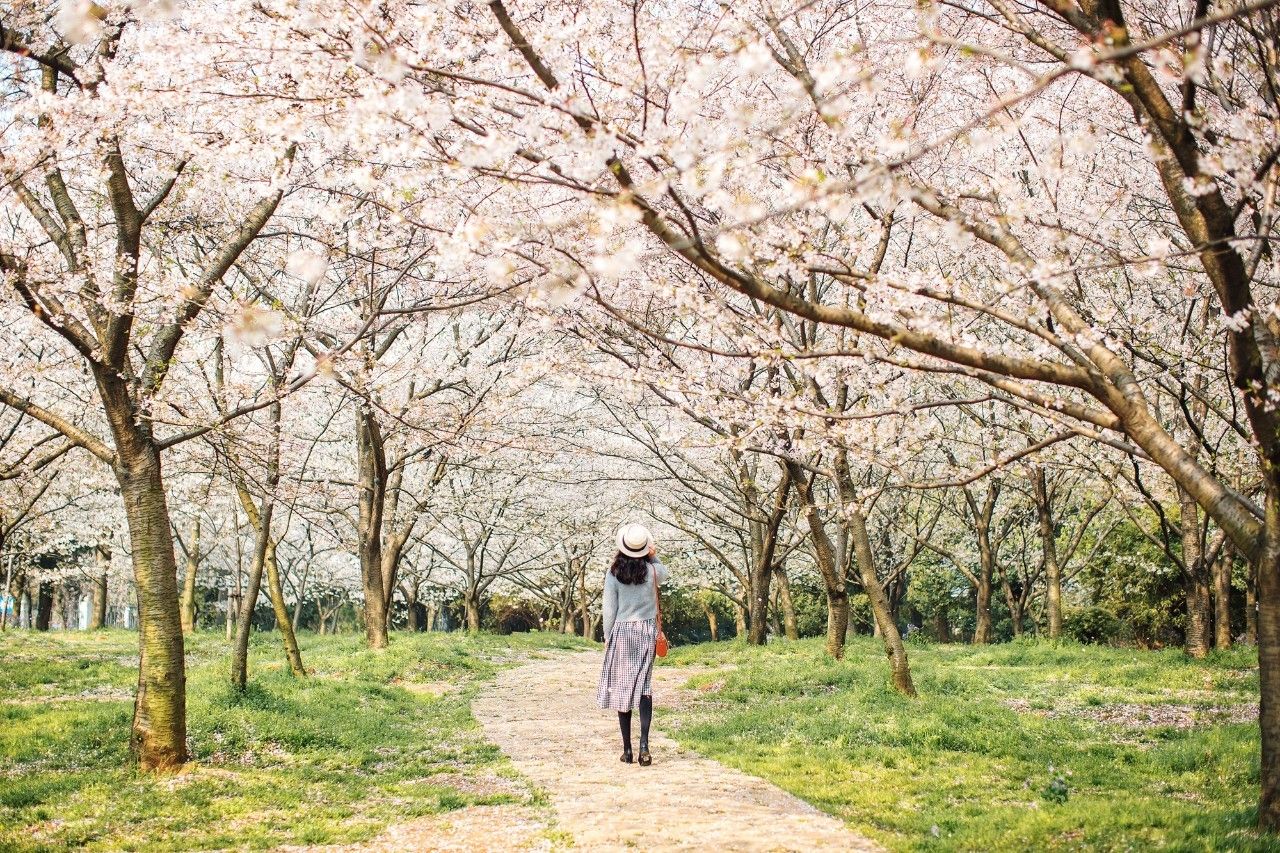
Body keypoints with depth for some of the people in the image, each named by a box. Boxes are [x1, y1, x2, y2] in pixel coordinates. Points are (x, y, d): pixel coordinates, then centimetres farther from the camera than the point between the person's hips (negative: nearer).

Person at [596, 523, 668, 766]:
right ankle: (644, 743, -11)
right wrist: (654, 557, 13)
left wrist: (607, 637, 7)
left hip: (621, 630, -1)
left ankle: (627, 748, 8)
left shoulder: (613, 574, -7)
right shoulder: (653, 570, -3)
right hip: (646, 630, 1)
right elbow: (664, 576, 23)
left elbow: (609, 609, -3)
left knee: (622, 686, 6)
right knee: (644, 686, 4)